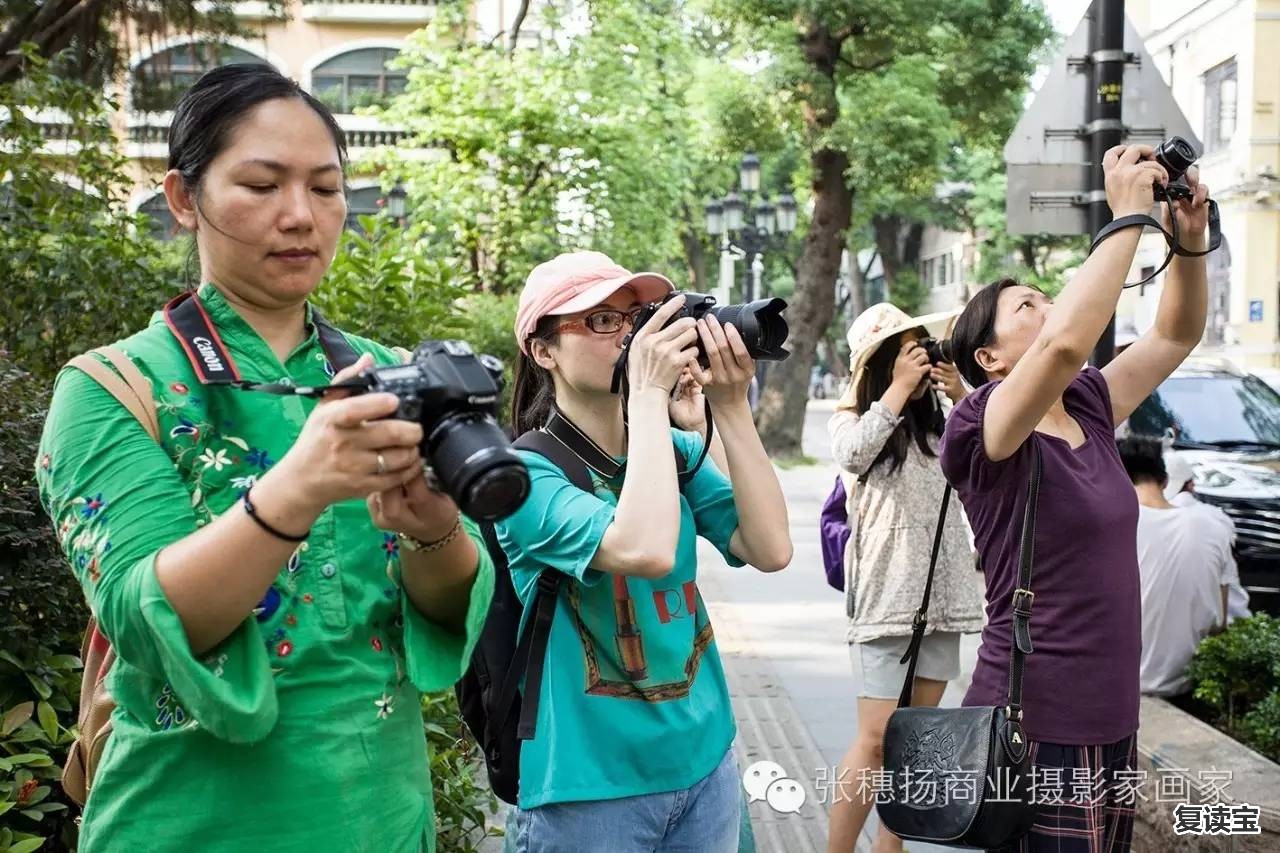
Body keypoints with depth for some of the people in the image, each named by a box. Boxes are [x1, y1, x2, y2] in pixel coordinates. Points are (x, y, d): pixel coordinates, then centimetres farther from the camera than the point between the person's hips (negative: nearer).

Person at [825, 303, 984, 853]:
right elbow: (853, 455, -22)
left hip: (942, 590, 5)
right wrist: (899, 388, -14)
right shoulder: (851, 420, 0)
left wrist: (961, 396, -6)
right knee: (878, 739, -10)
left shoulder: (937, 423, 10)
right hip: (886, 593, -5)